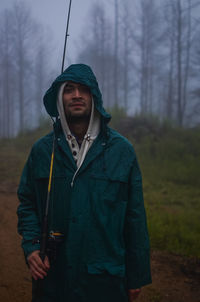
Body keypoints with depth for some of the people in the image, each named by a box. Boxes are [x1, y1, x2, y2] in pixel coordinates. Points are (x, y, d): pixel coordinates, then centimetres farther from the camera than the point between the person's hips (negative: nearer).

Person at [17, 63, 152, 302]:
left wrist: (137, 276, 2)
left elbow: (135, 216, 1)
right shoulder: (41, 150, 3)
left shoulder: (121, 150, 0)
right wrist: (31, 246, -7)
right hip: (52, 277, 1)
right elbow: (27, 204, 10)